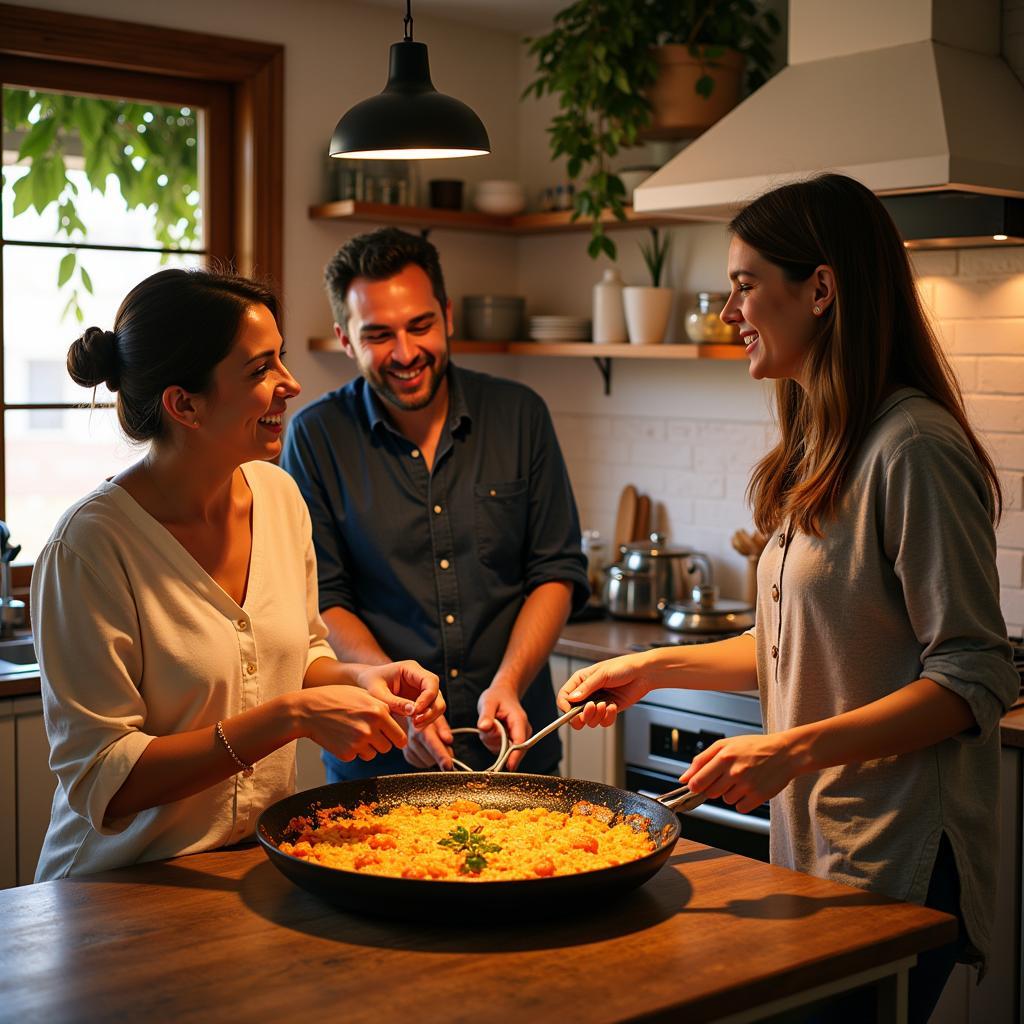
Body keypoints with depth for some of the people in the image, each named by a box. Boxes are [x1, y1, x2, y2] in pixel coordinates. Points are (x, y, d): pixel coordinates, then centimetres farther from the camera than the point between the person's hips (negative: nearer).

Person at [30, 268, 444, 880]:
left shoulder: (278, 494, 2)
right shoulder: (92, 544, -18)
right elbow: (102, 783, -18)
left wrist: (360, 680, -5)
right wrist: (292, 715, -24)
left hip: (263, 863, 5)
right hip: (125, 889, -5)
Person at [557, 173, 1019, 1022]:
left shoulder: (914, 449, -18)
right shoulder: (820, 451, 10)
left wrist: (794, 748, -26)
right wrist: (657, 667, 9)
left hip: (896, 866, -8)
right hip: (810, 844, 8)